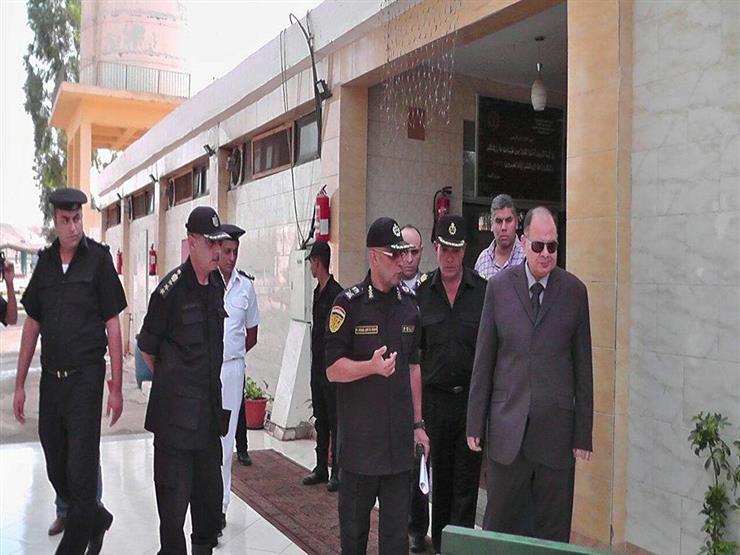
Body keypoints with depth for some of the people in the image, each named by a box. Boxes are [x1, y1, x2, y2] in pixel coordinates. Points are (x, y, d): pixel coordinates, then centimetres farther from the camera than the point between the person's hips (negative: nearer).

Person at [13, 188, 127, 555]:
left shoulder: (98, 259, -6)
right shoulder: (45, 262, 7)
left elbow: (113, 325, -5)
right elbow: (32, 325, 12)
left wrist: (116, 387, -7)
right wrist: (20, 384, 10)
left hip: (86, 377, -5)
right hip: (51, 377, 5)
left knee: (80, 472, -2)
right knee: (56, 471, 15)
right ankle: (97, 521, 37)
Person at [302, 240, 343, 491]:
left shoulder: (336, 294, -15)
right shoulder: (318, 292, 13)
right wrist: (315, 364, 18)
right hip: (317, 367, 9)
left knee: (334, 420, -1)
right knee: (320, 420, 15)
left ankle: (337, 471, 9)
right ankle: (321, 468, 24)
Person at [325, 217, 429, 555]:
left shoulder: (409, 303, 8)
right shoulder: (349, 304, -8)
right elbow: (333, 369, -8)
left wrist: (418, 423, 15)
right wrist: (372, 366, -25)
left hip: (400, 437, 4)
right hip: (359, 437, -4)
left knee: (397, 526, 11)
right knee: (354, 521, 12)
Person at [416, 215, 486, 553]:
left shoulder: (483, 290, -3)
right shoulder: (421, 292, 3)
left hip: (472, 397, -2)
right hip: (434, 397, 2)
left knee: (466, 483, 4)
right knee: (439, 478, 15)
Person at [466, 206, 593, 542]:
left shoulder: (574, 290, 1)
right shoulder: (499, 286, 1)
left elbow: (583, 366, 3)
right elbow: (483, 359, 4)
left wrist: (583, 432, 2)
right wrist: (475, 423, 3)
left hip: (556, 427, 0)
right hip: (506, 427, 0)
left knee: (554, 530, 11)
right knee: (498, 526, 11)